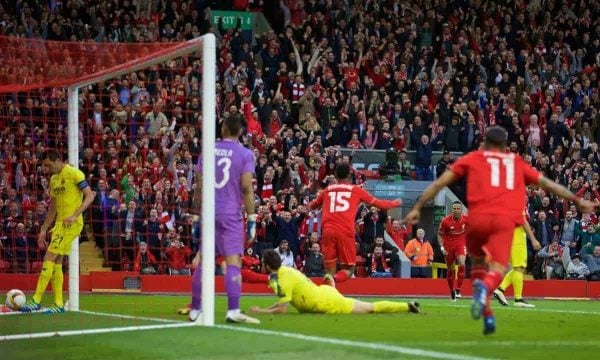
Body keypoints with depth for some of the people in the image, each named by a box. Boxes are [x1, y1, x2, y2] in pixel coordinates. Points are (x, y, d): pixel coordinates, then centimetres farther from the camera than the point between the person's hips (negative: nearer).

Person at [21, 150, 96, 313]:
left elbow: (89, 196, -13)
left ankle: (36, 300, -13)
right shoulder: (54, 179, 17)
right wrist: (43, 230, 19)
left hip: (71, 224, -9)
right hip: (60, 223, 9)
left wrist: (74, 215, -23)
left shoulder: (74, 173, -9)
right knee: (56, 263, 6)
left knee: (49, 257, -13)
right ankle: (59, 304, 10)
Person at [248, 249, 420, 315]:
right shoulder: (286, 270, 12)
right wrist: (264, 309, 15)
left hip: (326, 302, -8)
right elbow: (283, 301, 22)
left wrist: (260, 312, -9)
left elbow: (282, 309, -19)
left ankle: (408, 307, 2)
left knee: (370, 308, 0)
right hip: (324, 292, 8)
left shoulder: (280, 280, -17)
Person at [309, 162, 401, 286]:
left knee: (330, 270, 10)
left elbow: (312, 206, 35)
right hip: (346, 232, -2)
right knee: (348, 269, 6)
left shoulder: (327, 190, 18)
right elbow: (379, 204, 19)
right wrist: (395, 203, 38)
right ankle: (334, 279, -27)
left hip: (328, 231, 2)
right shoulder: (356, 190, 12)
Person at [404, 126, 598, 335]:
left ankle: (488, 316, 7)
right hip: (506, 220, 0)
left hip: (478, 217, 0)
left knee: (478, 261, 22)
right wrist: (577, 201, 42)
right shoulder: (517, 163, 28)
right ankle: (484, 287, -44)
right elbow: (547, 184, 33)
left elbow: (440, 183, 18)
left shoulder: (472, 159, 23)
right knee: (498, 269, -7)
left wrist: (417, 208, 21)